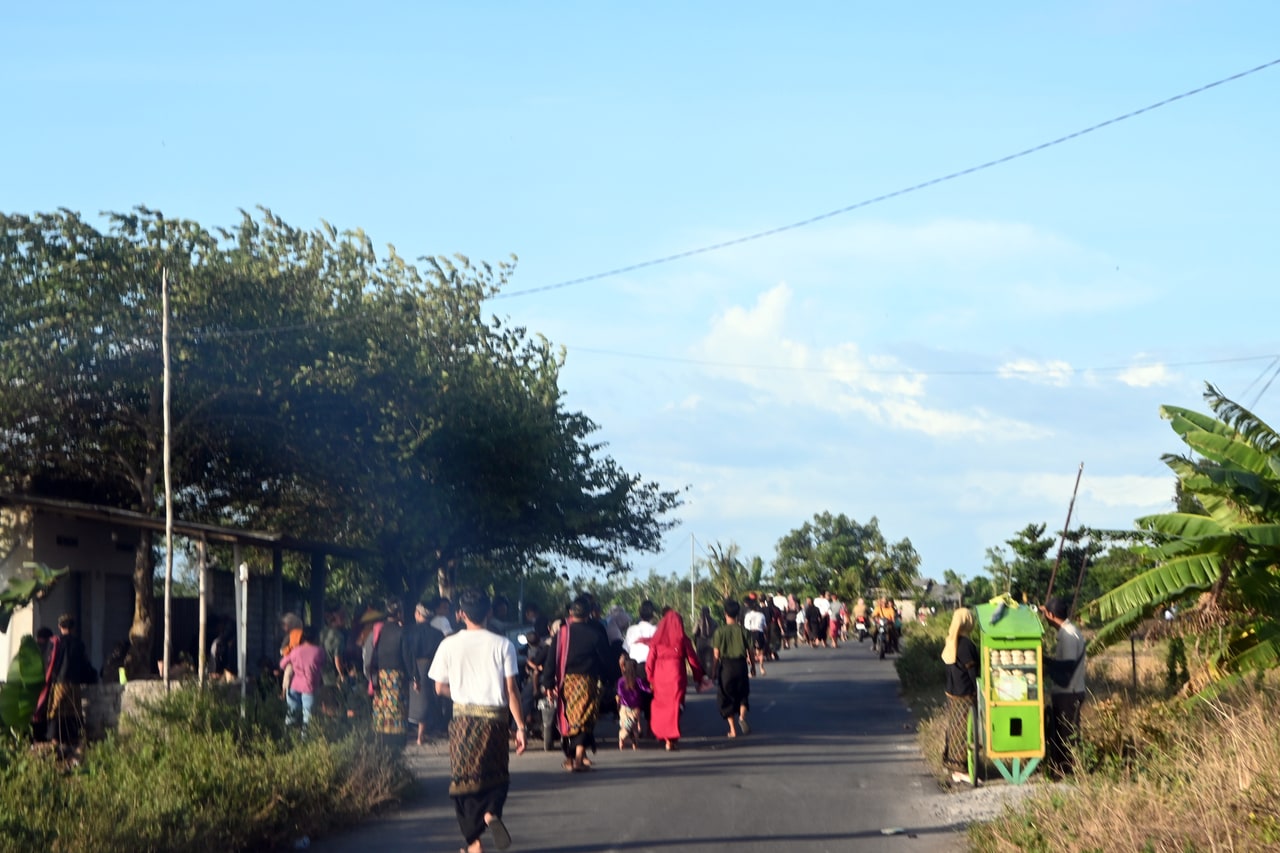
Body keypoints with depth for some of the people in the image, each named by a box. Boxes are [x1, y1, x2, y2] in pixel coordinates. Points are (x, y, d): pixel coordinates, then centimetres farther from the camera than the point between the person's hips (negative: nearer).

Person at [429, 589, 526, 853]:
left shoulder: (449, 645, -1)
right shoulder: (502, 645, -5)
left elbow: (440, 688, 6)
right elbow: (511, 690, -7)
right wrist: (521, 727, -4)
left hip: (463, 718, 0)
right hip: (495, 719, 0)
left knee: (464, 778, 11)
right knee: (497, 775, 16)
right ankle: (491, 813, -14)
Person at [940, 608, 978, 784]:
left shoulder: (949, 642, 7)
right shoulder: (965, 644, -19)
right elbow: (973, 671, -17)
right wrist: (979, 694, -11)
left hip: (952, 694, 9)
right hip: (966, 696, -9)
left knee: (955, 731, 14)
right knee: (966, 732, -2)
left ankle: (955, 770, 21)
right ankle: (963, 771, 2)